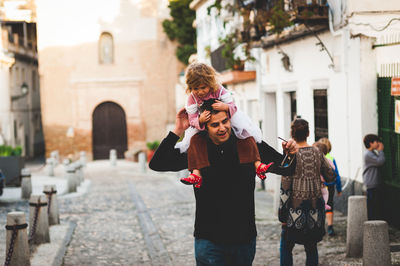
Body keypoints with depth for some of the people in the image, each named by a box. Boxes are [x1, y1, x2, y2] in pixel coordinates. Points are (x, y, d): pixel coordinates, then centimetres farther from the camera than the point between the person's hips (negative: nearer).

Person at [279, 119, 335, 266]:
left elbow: (285, 186, -12)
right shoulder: (317, 153, 2)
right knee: (311, 247, 12)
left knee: (286, 247, 7)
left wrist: (282, 214, -7)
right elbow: (331, 176, 12)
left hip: (296, 208, -4)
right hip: (315, 207, 4)